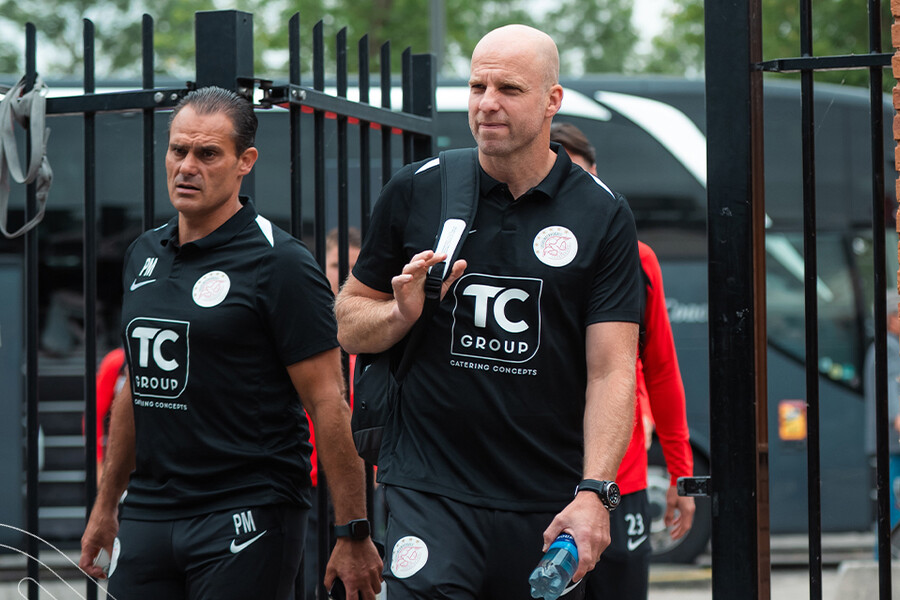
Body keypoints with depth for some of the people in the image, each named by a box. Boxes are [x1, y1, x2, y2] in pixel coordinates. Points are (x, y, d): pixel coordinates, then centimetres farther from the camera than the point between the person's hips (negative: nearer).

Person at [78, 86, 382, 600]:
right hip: (147, 515, 6)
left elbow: (328, 404, -10)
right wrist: (105, 506, 23)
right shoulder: (143, 256, 13)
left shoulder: (280, 264, -8)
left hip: (248, 519, -6)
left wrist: (354, 535, -13)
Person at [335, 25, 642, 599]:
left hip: (550, 502, 1)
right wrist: (402, 313, -10)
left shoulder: (603, 216, 2)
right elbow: (348, 323, 12)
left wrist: (594, 493, -15)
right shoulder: (416, 192, 5)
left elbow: (612, 370, -4)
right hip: (430, 487, 0)